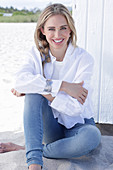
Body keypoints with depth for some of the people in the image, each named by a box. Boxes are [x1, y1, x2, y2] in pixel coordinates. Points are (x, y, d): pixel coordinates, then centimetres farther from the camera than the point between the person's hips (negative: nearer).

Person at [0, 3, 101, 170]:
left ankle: (24, 149, -20)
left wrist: (42, 89, -23)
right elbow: (20, 81, -26)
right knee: (33, 92, -26)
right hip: (49, 127, 1)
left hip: (77, 125, -1)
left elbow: (75, 107, -20)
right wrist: (62, 86, -29)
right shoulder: (36, 54, -4)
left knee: (92, 136, -35)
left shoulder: (84, 58, -13)